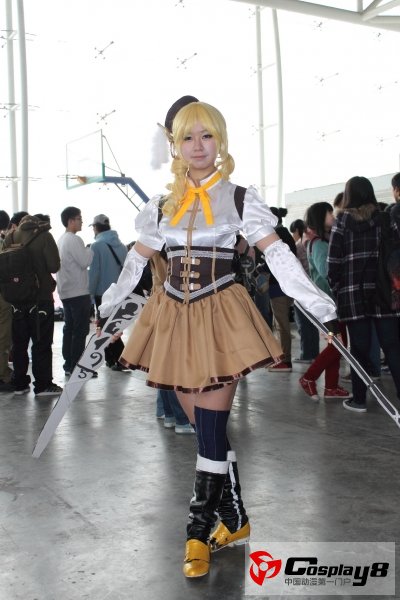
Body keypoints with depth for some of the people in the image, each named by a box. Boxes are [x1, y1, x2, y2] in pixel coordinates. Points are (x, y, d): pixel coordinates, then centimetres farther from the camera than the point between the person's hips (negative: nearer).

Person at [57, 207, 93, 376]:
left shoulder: (61, 240, 15)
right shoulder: (74, 240, -14)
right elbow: (85, 262, -16)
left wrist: (86, 251, 16)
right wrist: (91, 249, -1)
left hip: (66, 292, 9)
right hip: (78, 292, -9)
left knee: (69, 329, 12)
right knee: (80, 331, -5)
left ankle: (68, 365, 16)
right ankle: (76, 367, -3)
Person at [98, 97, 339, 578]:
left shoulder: (239, 199, 1)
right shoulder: (163, 206, 10)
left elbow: (278, 256, -5)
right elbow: (136, 262, 20)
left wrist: (324, 309, -13)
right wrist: (105, 308, 26)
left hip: (220, 315, -3)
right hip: (173, 317, 4)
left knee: (210, 432, -5)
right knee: (209, 431, 8)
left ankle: (199, 532, 8)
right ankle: (235, 520, 23)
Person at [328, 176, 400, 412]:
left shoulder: (342, 220, 1)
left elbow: (333, 259, -3)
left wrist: (335, 287, 5)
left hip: (353, 292, -1)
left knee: (359, 347, 5)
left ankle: (359, 399, 9)